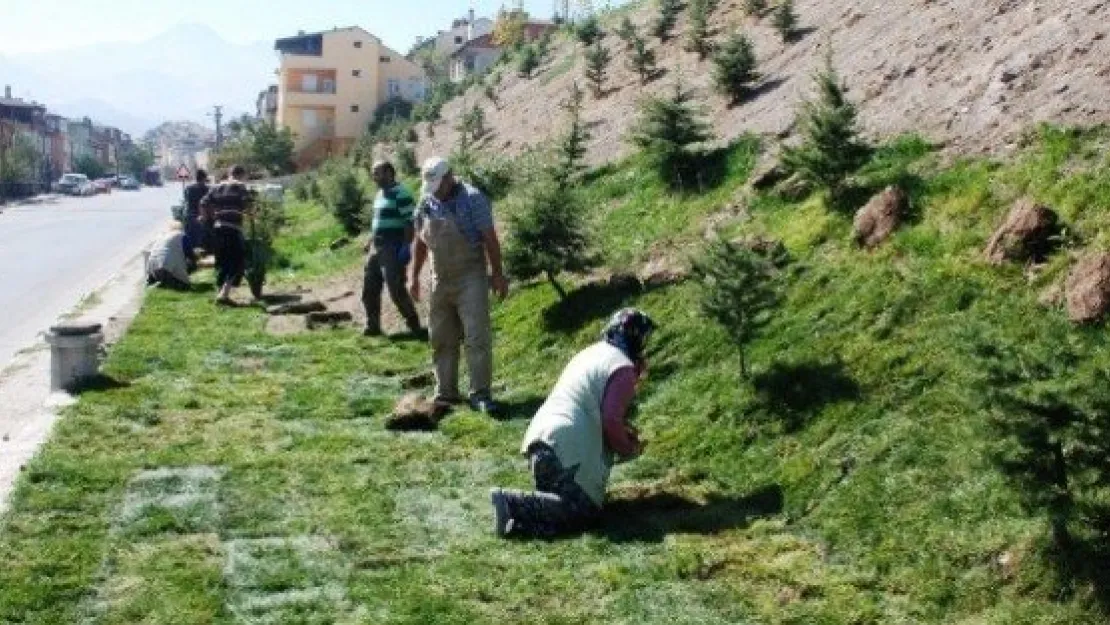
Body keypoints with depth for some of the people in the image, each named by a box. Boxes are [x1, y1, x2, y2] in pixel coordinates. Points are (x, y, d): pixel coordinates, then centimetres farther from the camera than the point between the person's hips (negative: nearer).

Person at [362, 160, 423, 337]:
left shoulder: (401, 194, -13)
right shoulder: (380, 194, 16)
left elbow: (410, 222, -19)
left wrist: (406, 246, -23)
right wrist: (370, 242, 22)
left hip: (393, 250, -9)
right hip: (376, 249, 9)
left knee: (396, 291, -9)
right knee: (369, 289, 11)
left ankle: (414, 326, 3)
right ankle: (373, 326, 22)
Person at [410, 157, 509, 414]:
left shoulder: (472, 199, -10)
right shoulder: (427, 203, 6)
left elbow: (490, 238, -9)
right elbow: (420, 242, 15)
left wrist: (497, 274, -10)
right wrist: (415, 277, 14)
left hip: (470, 277, -5)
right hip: (440, 279, 6)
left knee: (477, 336, -9)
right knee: (441, 339, 10)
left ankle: (480, 393, -6)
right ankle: (446, 393, 19)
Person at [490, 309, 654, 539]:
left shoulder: (590, 353, 24)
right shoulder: (623, 367, -4)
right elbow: (611, 420, -12)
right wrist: (628, 450, 5)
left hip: (538, 440, 9)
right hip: (570, 451, -9)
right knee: (585, 512, -8)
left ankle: (515, 506, -4)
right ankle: (513, 503, -22)